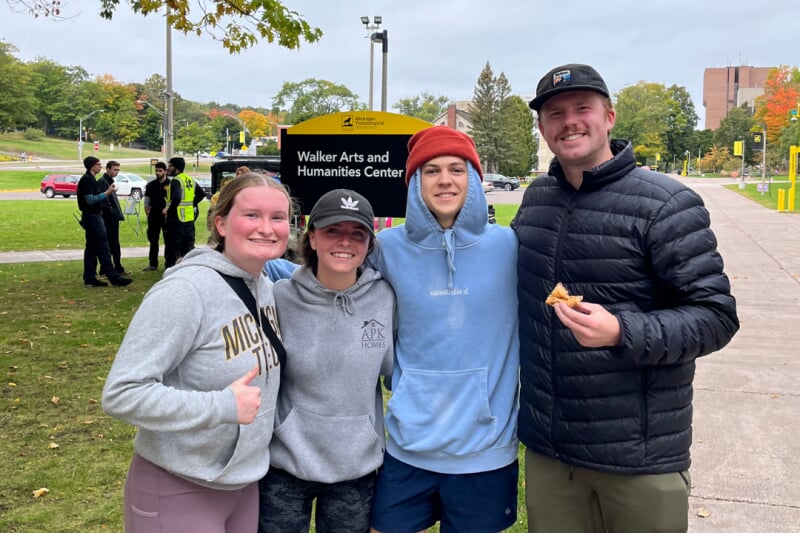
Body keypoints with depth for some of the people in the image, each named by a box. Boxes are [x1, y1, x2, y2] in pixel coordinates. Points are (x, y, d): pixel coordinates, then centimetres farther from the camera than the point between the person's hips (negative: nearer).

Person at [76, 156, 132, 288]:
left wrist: (107, 192, 14)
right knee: (103, 248, -9)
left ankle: (90, 279, 11)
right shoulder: (87, 180, -14)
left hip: (93, 216, 11)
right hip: (92, 217, -11)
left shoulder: (90, 179, 18)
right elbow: (90, 200, -21)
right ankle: (114, 277, -9)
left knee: (91, 249, 9)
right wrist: (107, 193, -21)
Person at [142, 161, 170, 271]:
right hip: (154, 217, 4)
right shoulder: (151, 185, 9)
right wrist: (147, 213, 4)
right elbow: (147, 201, 13)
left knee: (168, 240, 3)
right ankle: (153, 263, 15)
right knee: (153, 240, 8)